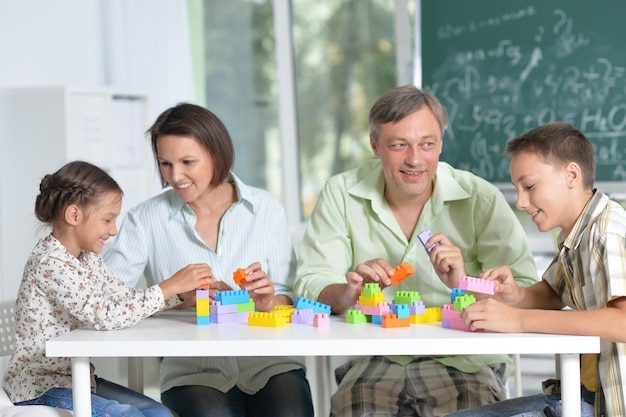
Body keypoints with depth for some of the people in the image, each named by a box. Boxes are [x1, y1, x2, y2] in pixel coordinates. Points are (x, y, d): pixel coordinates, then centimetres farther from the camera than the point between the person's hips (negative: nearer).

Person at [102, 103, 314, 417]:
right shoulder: (146, 219, 3)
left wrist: (269, 302, -12)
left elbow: (288, 300, 10)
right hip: (192, 372, -1)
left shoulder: (266, 208, 8)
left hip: (268, 364, 1)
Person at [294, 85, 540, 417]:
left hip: (464, 359, 0)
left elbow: (527, 295, -6)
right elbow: (309, 285, 0)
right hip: (374, 360, 0)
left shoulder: (480, 199, 0)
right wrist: (347, 293, -23)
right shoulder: (341, 195, 5)